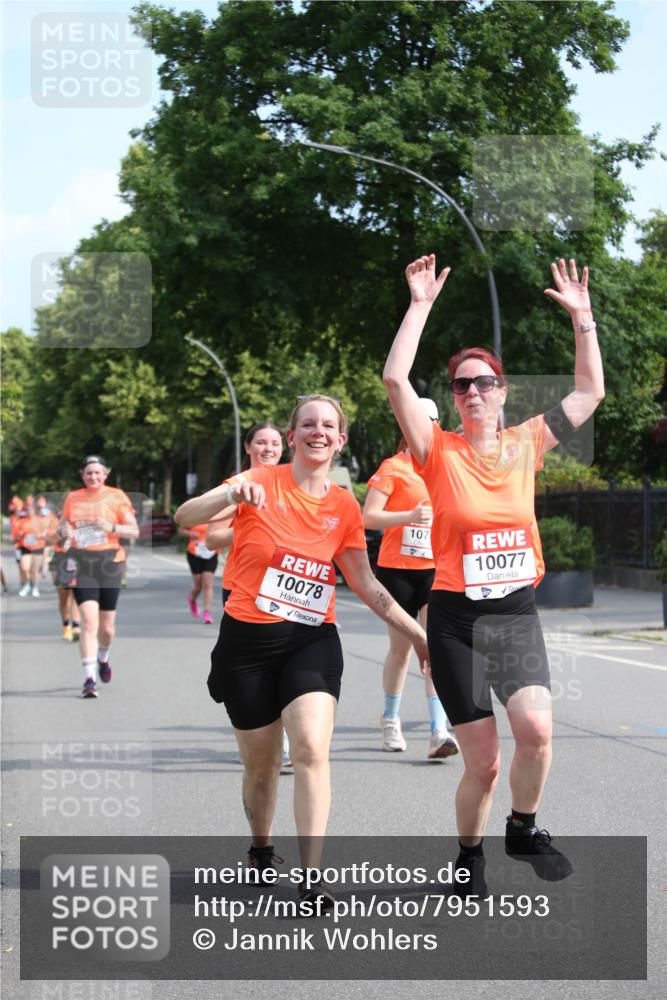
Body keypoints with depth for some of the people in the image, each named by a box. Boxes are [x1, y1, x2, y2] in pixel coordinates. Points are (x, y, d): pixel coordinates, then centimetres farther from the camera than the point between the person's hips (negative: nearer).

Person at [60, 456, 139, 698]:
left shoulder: (116, 496, 4)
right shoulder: (72, 498, 10)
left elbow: (134, 531, 2)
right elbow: (62, 525, 20)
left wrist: (112, 527, -16)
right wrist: (64, 531, -4)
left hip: (109, 563, 0)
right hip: (81, 564, 0)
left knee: (106, 625, 9)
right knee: (89, 620, -15)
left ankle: (103, 658, 42)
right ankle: (89, 679, -16)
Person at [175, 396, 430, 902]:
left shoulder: (345, 506, 5)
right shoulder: (263, 483, -6)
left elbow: (366, 585, 15)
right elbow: (185, 516, -19)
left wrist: (416, 632, 13)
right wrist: (232, 494, -38)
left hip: (313, 640, 1)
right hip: (249, 638, -1)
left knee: (312, 747, -20)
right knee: (261, 763, 9)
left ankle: (312, 877, -16)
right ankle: (261, 851, 38)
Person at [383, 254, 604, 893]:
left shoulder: (524, 446, 7)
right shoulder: (440, 452, -3)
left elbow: (590, 392, 11)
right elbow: (394, 379, -16)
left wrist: (581, 317, 7)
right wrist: (421, 305, -14)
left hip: (518, 613, 2)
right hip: (457, 618, -2)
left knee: (536, 726, -23)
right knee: (482, 761, 0)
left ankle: (523, 829, 5)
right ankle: (469, 856, 27)